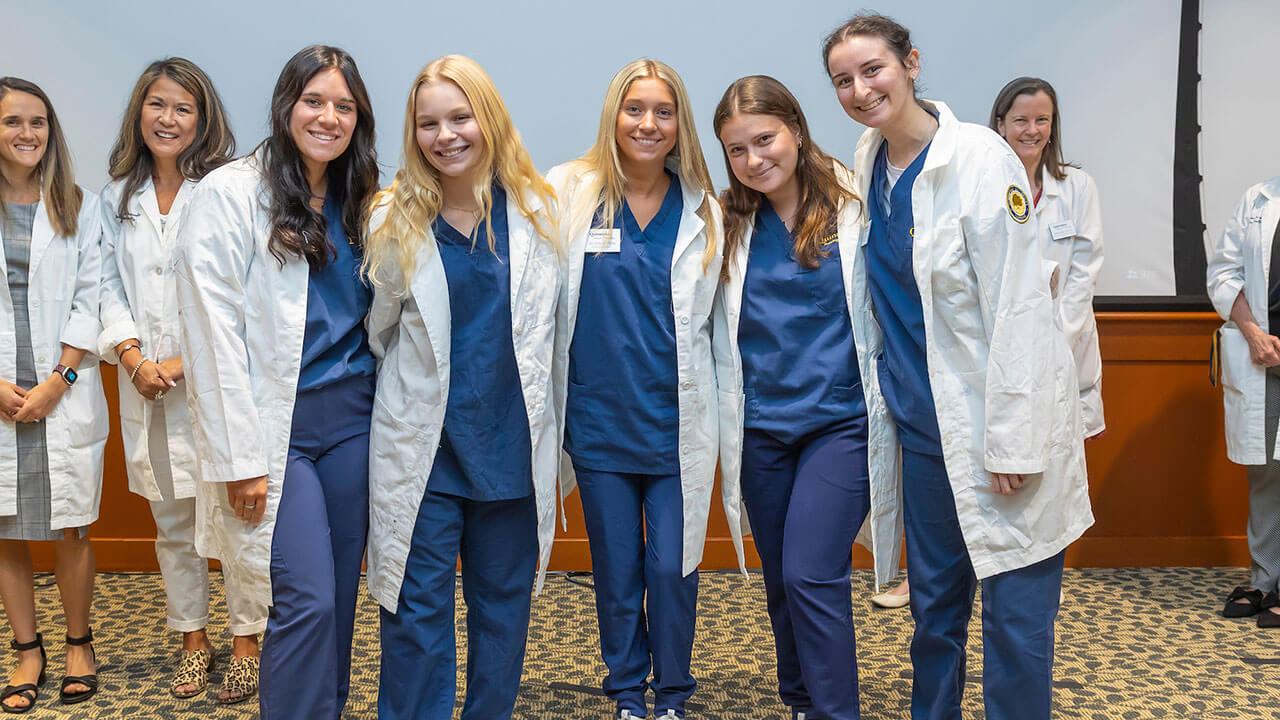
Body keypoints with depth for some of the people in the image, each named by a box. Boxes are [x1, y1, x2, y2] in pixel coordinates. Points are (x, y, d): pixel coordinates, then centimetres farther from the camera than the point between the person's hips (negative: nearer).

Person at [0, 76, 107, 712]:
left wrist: (56, 381, -9)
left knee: (69, 529, 1)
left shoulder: (78, 208, 5)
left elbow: (89, 300, 1)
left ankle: (78, 645, 18)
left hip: (64, 394, -1)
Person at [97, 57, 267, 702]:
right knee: (172, 525, 13)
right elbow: (110, 282, 11)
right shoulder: (118, 196, 11)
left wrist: (184, 362, -14)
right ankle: (193, 641, 27)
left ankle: (246, 642, 15)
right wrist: (132, 356, -4)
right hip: (147, 386, 5)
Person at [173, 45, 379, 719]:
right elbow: (212, 332, -12)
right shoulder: (230, 194, -7)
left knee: (340, 594, 9)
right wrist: (240, 458, -15)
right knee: (307, 599, -10)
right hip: (278, 427, -5)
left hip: (352, 421, 6)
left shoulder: (360, 202, 12)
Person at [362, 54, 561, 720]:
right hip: (423, 441, -2)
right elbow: (378, 328, 8)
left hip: (512, 440, 2)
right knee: (419, 608, 3)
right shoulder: (396, 220, -3)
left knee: (503, 600, 14)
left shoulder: (537, 209, 1)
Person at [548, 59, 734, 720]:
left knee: (672, 568, 3)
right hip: (599, 418, 0)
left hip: (677, 421, 0)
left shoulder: (702, 211, 4)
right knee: (616, 571, 10)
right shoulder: (570, 193, -1)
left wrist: (719, 417, 9)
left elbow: (712, 321, 11)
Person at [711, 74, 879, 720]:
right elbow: (720, 333, 13)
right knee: (781, 581, 13)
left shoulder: (855, 207, -4)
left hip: (840, 419, -4)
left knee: (811, 575, -12)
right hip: (762, 427, 4)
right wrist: (724, 422, 9)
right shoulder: (730, 224, 7)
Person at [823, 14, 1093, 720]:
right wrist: (880, 396, 14)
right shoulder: (867, 166, 6)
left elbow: (1017, 307, -17)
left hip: (1002, 422, -6)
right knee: (933, 603, 16)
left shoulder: (980, 158, -14)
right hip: (921, 421, 6)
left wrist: (1012, 443, -18)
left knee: (1015, 618, 0)